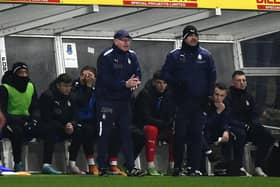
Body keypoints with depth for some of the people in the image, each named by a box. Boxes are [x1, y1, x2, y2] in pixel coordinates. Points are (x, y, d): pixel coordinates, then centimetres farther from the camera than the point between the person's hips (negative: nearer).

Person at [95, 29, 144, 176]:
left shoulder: (131, 56, 10)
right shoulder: (106, 57, -11)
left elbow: (137, 73, 7)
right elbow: (105, 80, -20)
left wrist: (136, 82, -17)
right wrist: (125, 84, -25)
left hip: (125, 101, 6)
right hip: (107, 100, -6)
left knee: (126, 133, 6)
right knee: (104, 135, -3)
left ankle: (130, 168, 7)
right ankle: (102, 168, 1)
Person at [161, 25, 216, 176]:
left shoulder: (205, 56, 11)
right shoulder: (174, 55, 5)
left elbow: (212, 76, 12)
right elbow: (165, 73, 4)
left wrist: (208, 94, 2)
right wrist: (177, 83, -12)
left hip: (199, 102, 2)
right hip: (182, 101, -2)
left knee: (196, 135, 0)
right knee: (180, 134, -4)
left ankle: (195, 168, 2)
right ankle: (177, 167, 4)